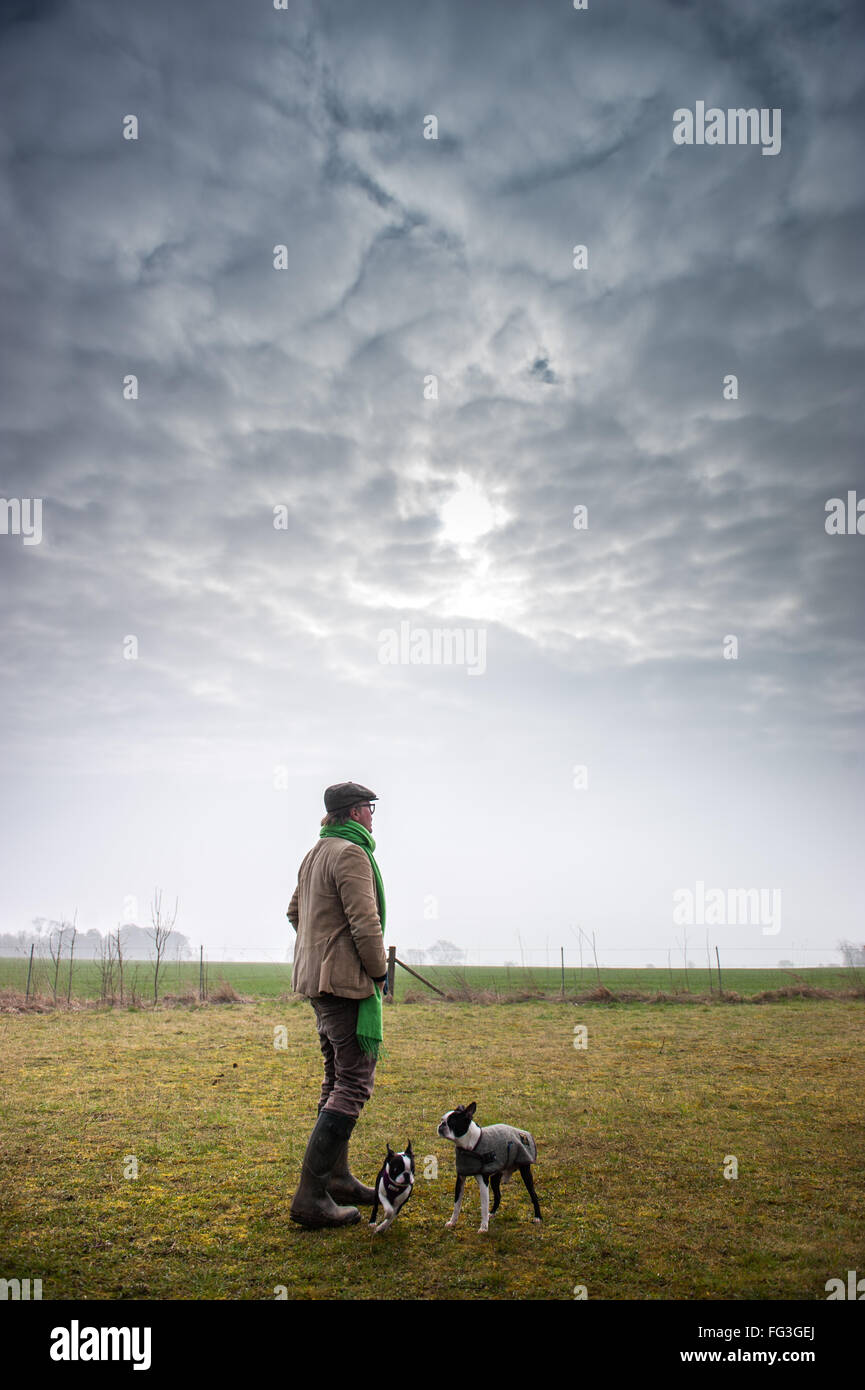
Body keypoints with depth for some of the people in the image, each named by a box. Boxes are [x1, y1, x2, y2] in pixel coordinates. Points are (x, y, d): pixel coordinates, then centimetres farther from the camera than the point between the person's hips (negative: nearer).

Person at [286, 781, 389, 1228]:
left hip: (315, 976, 11)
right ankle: (310, 1195, -9)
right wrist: (379, 971, -9)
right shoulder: (351, 854, -16)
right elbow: (365, 922, -21)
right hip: (347, 980, -11)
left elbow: (295, 912, 24)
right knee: (354, 1084, -8)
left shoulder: (316, 853, 15)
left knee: (337, 1077, 19)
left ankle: (336, 1176, 29)